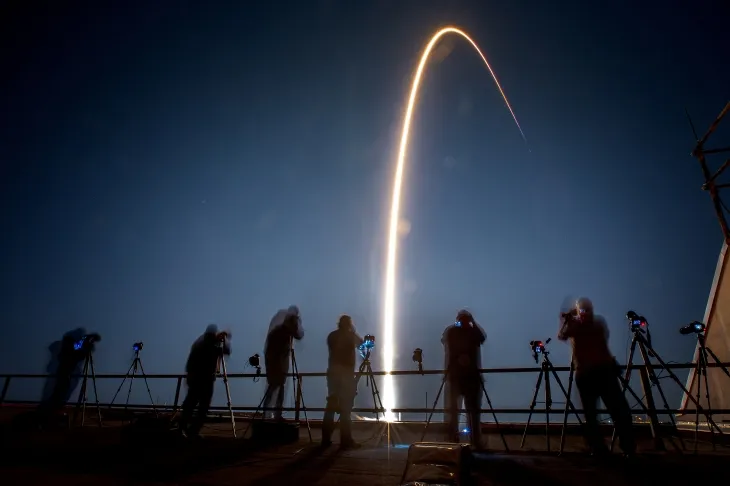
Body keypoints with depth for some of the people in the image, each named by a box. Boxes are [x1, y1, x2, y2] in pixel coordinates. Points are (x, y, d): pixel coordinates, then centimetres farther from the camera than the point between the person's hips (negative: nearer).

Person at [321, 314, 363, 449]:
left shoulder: (331, 335, 9)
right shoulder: (350, 335, -2)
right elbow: (361, 343, 13)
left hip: (332, 371, 5)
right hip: (346, 372, -5)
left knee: (331, 405, 9)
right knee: (345, 407, -3)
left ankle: (326, 439, 11)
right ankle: (346, 440, -4)